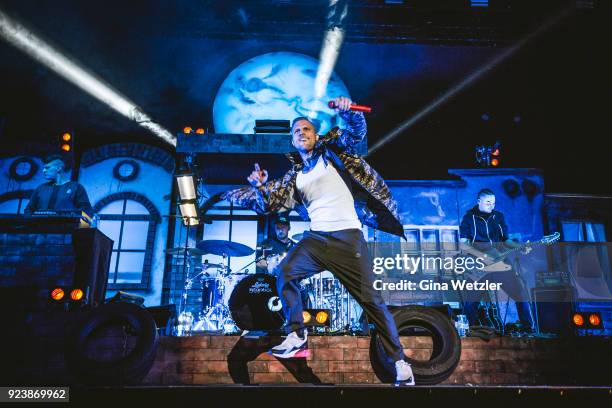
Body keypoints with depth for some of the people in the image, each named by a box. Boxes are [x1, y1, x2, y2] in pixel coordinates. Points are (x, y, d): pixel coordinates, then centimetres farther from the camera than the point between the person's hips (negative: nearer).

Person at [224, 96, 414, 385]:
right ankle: (297, 337, -2)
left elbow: (356, 132, -4)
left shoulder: (330, 150, 9)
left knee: (370, 299, -3)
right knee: (285, 272, -18)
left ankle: (399, 361, 10)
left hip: (348, 237, -4)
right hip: (316, 238, 4)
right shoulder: (294, 176, 18)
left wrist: (347, 111, -22)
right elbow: (272, 204, 13)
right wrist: (260, 186, -3)